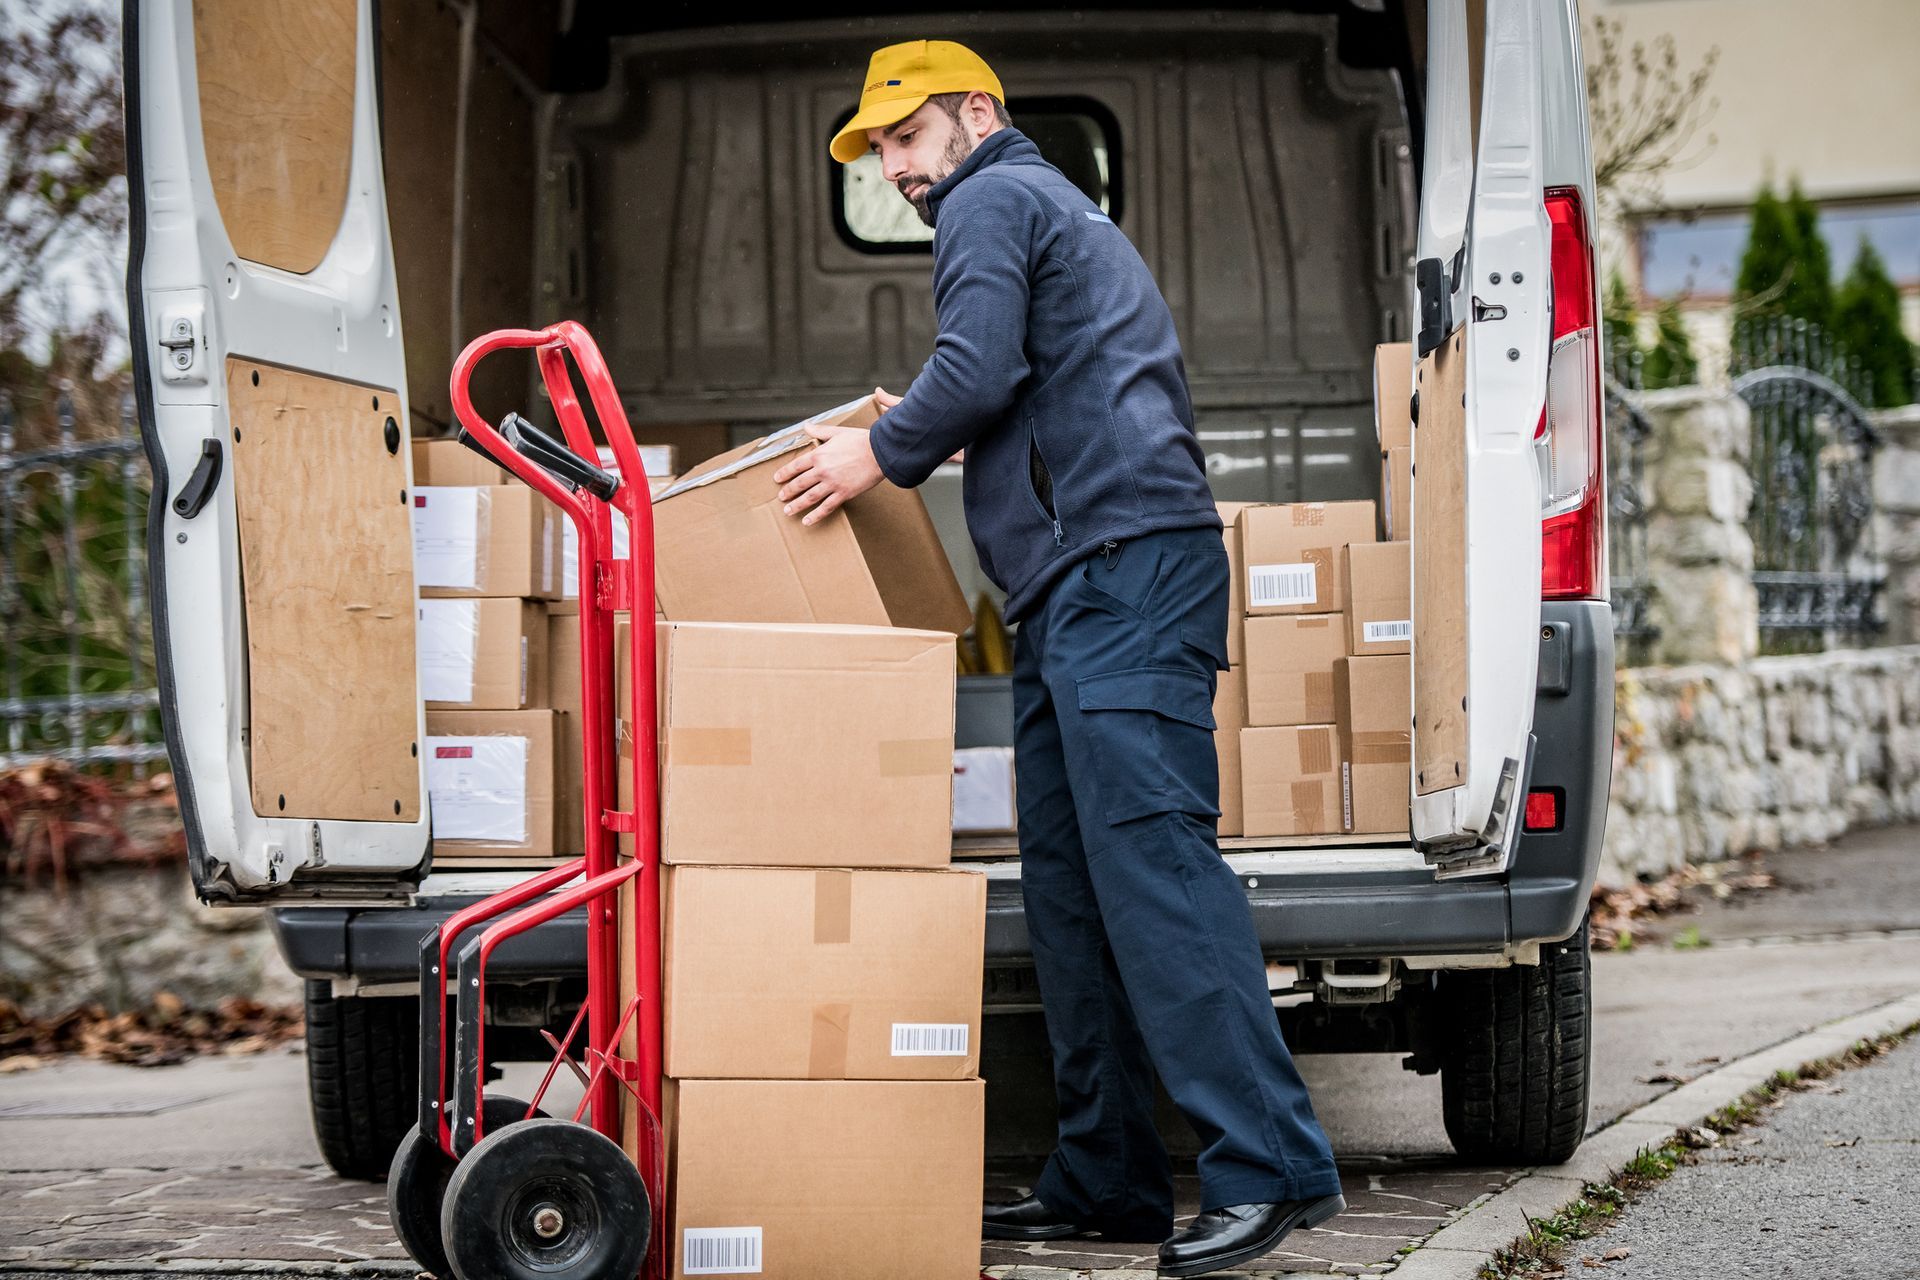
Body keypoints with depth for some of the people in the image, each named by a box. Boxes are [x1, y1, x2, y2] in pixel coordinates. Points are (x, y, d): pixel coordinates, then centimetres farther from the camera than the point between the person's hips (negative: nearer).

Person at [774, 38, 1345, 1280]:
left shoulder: (992, 200, 3)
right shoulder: (1066, 212, 33)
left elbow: (978, 369, -12)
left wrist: (884, 452, 2)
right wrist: (926, 436, 27)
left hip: (1122, 568, -11)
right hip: (1079, 592, 11)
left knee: (1149, 850, -18)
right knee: (1070, 879, 7)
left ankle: (1271, 1163, -23)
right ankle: (1109, 1177, 7)